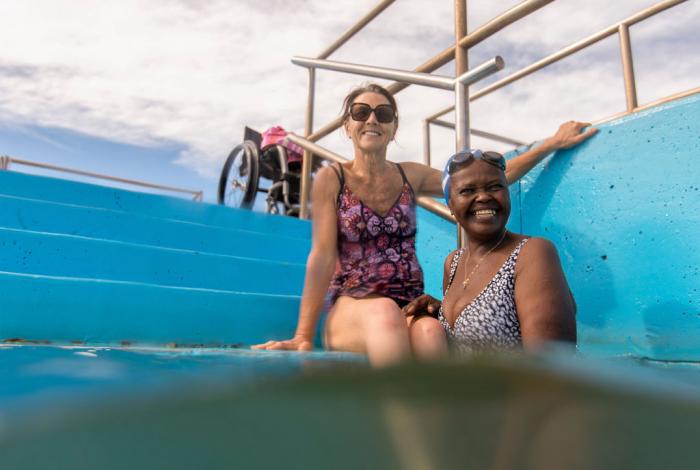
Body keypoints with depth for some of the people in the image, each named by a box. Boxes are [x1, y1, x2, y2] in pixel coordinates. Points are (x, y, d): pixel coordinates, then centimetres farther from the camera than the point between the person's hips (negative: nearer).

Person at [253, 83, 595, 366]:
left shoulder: (410, 176, 12)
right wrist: (304, 336, -10)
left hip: (410, 307, 2)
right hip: (351, 308, -2)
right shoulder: (331, 179, 3)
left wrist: (551, 144, 14)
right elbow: (322, 257, -5)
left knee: (429, 332, -34)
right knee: (384, 312, -37)